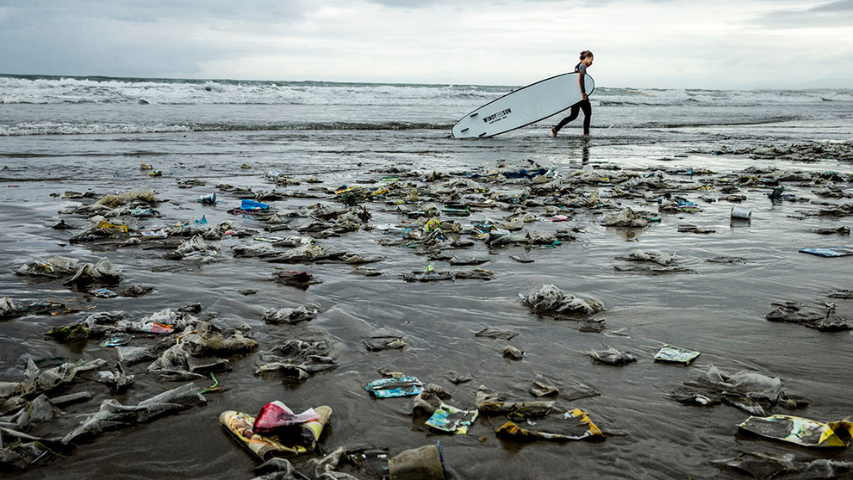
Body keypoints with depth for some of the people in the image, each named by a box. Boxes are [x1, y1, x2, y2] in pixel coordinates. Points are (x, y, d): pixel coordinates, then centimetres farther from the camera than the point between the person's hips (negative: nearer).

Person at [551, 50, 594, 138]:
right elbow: (581, 78, -26)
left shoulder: (577, 66, 16)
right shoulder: (583, 66, -11)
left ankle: (556, 128, -1)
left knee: (573, 115, 10)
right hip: (581, 94, -9)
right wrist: (583, 93, -27)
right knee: (588, 114, 6)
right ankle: (586, 133, 9)